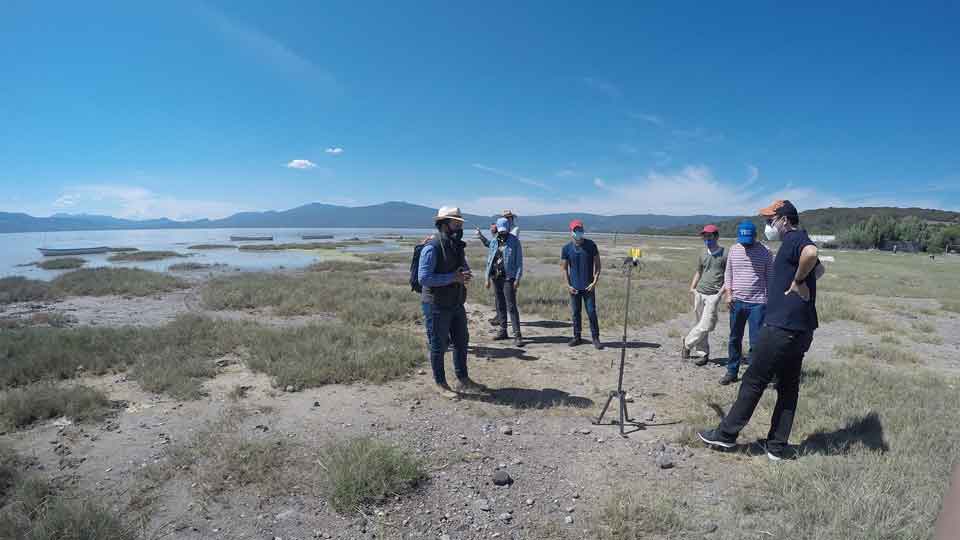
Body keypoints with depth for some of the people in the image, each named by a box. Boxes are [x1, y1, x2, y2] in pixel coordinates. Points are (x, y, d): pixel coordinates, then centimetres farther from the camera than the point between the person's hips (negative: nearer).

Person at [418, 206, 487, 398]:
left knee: (462, 341, 16)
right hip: (439, 305, -8)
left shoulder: (457, 246, 9)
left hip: (457, 303, 9)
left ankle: (463, 380, 31)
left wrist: (466, 275, -4)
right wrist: (453, 277, -24)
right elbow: (424, 278, -23)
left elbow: (464, 266, 21)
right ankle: (440, 384, 19)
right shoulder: (432, 247, -17)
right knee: (439, 345, 4)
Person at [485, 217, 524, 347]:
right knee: (500, 305, 11)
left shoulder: (514, 241, -5)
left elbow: (519, 261, -7)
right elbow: (489, 260, 12)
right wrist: (488, 278, 8)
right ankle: (503, 331, 22)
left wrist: (517, 279, -13)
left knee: (511, 306, -8)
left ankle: (517, 335, -5)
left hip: (508, 278, -5)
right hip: (496, 277, 5)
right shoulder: (493, 242, 9)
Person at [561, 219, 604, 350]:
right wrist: (568, 285, -4)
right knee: (575, 312, 9)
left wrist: (595, 281, -8)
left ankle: (595, 338, 9)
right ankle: (577, 337, 20)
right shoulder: (566, 248, 0)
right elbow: (564, 268, 5)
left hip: (589, 286, -1)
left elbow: (597, 264, 1)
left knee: (592, 312, 0)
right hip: (574, 287, 1)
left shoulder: (591, 245, -2)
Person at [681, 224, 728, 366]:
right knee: (700, 324, 8)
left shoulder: (725, 254, -3)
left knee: (705, 326, -11)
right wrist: (692, 288, 13)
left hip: (713, 295, -5)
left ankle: (687, 342, 8)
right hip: (699, 293, 5)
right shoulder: (703, 254, 13)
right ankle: (702, 353, 15)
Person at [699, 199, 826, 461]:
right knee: (788, 386, 12)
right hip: (800, 329, 10)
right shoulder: (799, 242, 17)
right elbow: (819, 269, 33)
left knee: (754, 381, 0)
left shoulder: (794, 239, -13)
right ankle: (778, 447, 21)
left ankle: (726, 434, 11)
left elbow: (811, 253, -36)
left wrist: (797, 281, -21)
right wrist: (804, 283, 16)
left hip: (781, 328, -10)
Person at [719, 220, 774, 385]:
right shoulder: (733, 249, 6)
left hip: (757, 303, -3)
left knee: (756, 342, -4)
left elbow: (770, 277, 2)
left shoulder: (765, 252, -2)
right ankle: (732, 371, 22)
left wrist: (769, 300, -2)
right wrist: (728, 292, 0)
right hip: (736, 301, 3)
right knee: (734, 339, 11)